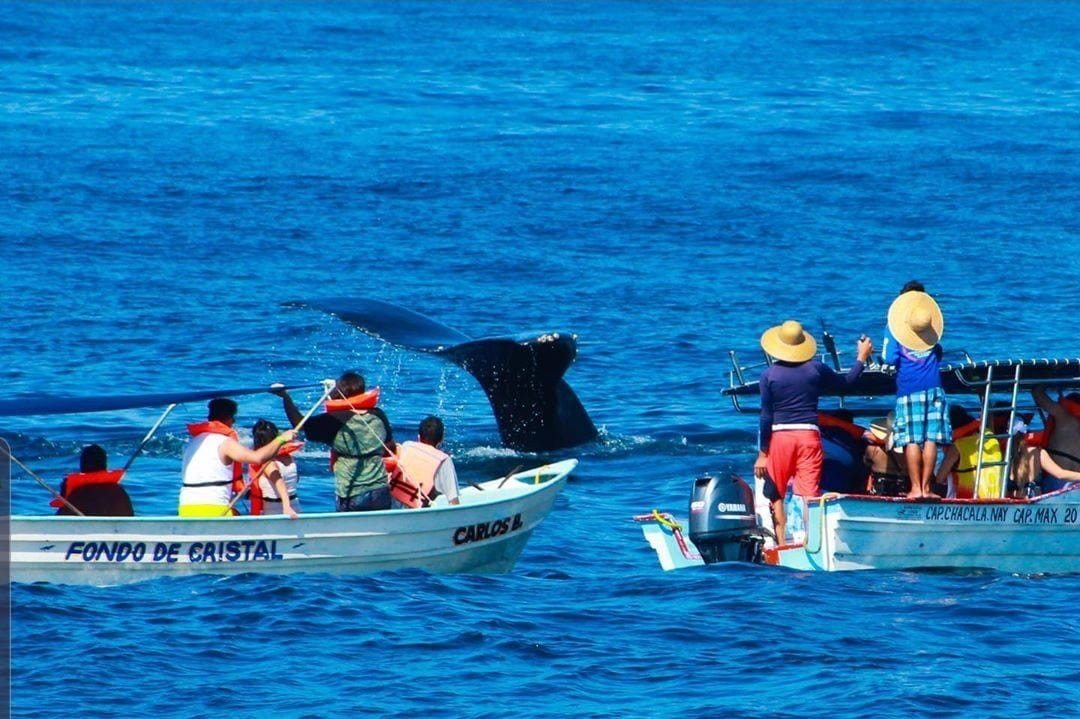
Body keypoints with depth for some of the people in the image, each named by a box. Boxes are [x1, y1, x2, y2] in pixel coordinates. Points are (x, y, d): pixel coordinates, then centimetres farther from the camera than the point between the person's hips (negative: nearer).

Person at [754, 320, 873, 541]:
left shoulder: (769, 375, -2)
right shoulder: (815, 369, 2)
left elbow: (766, 417, -3)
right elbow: (846, 382, 18)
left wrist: (762, 453, 2)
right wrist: (862, 358, 35)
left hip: (779, 435, -1)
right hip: (809, 434, 1)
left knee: (776, 496, 8)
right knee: (810, 494, -1)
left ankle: (781, 544, 3)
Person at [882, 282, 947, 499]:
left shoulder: (894, 327, 0)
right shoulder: (932, 326, 9)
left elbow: (889, 358, -7)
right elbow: (939, 354, 16)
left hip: (908, 389, -2)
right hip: (933, 387, 2)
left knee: (912, 441, -2)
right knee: (930, 439, 1)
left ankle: (915, 487, -6)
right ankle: (926, 487, -1)